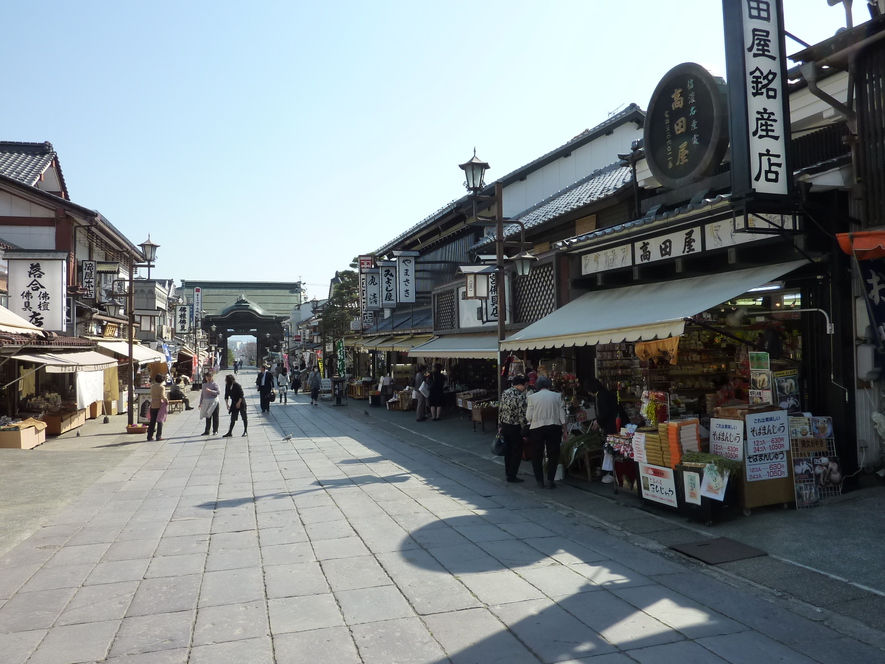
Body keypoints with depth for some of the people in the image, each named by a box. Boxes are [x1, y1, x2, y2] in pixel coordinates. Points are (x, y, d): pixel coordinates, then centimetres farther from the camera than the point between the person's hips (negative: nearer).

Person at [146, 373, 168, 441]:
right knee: (160, 421, 3)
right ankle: (159, 436, 3)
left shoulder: (152, 386, 7)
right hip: (160, 405, -5)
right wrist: (166, 400, -4)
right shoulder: (162, 387, -11)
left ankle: (149, 436, 12)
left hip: (153, 405, 5)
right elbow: (163, 396, -21)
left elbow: (152, 395, 13)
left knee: (152, 421, 11)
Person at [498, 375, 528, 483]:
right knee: (517, 452, 5)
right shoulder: (521, 397, -19)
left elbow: (500, 410, 7)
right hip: (515, 428, -7)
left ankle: (508, 472, 29)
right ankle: (511, 476, 9)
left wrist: (500, 425, 15)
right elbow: (522, 416, -20)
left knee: (508, 450, 19)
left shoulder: (505, 393, 2)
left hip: (505, 425, 7)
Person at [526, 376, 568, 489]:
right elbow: (562, 415, 0)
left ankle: (540, 482, 14)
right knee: (553, 455, 10)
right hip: (554, 427, 1)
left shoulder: (532, 397, -2)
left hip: (537, 428, -1)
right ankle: (550, 481, 8)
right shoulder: (557, 396, 1)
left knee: (537, 456, 11)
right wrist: (565, 430, 7)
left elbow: (528, 417, -3)